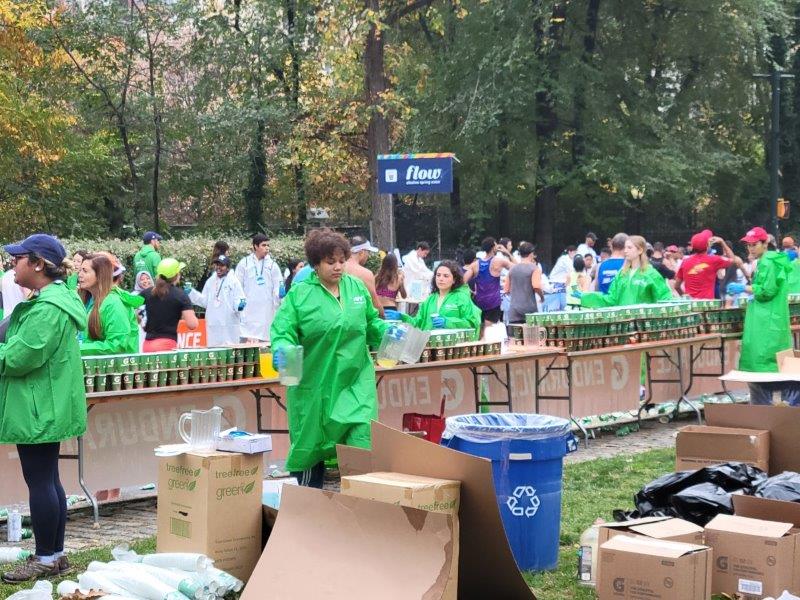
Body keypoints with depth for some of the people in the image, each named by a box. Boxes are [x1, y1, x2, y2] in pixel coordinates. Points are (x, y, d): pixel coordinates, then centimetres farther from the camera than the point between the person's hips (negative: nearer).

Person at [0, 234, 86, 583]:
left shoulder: (48, 309, -21)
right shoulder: (50, 299, 13)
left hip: (38, 409, -10)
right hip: (45, 406, 10)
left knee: (39, 482, -2)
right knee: (47, 480, 15)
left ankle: (46, 559, 7)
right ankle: (56, 554, 23)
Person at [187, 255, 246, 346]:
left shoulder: (234, 281, -2)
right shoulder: (210, 281, 15)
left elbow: (238, 299, -6)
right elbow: (204, 301, 17)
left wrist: (240, 304, -27)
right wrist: (191, 292, 10)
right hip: (213, 325, 5)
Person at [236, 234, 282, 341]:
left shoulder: (272, 265, 7)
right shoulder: (244, 263, 5)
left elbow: (278, 288, 8)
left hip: (267, 311, 1)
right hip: (248, 309, -1)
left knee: (265, 341, 1)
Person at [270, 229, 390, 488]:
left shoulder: (357, 287, 8)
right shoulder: (299, 294, -3)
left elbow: (371, 323, 19)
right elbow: (282, 331, -9)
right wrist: (282, 349, -29)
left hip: (355, 382, 2)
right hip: (314, 386, -2)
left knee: (363, 445, -10)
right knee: (310, 447, 10)